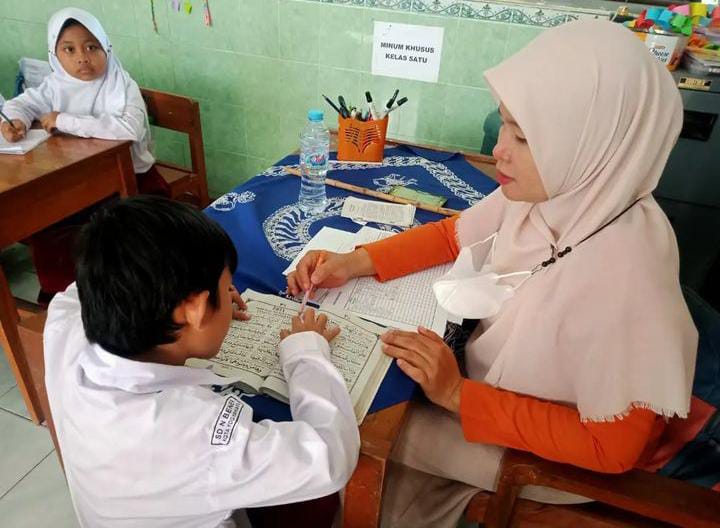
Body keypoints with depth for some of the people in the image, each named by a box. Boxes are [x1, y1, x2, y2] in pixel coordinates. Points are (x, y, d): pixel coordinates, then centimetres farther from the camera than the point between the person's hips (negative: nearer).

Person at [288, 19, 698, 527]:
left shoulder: (623, 276, -38)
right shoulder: (556, 189, -20)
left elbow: (611, 447, -25)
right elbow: (453, 234, -2)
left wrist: (458, 395, -27)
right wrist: (356, 262, -14)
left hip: (556, 451, -5)